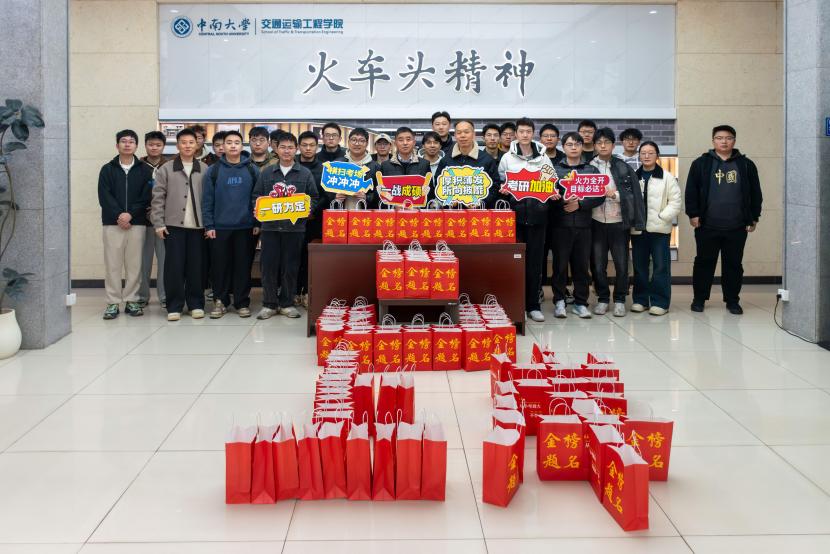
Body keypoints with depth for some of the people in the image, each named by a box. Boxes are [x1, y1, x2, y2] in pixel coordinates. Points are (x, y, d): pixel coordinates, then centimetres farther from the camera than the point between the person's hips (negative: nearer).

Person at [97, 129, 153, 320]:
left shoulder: (145, 170, 8)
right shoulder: (107, 169, 9)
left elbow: (146, 197, -1)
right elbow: (104, 196, -1)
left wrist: (130, 214, -14)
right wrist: (118, 215, -14)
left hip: (137, 223, 0)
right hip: (112, 223, 0)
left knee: (134, 264, 2)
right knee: (112, 264, 0)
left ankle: (132, 301, 11)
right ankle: (113, 302, 5)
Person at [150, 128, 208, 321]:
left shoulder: (205, 169, 7)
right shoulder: (166, 169, 4)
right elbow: (158, 198, 1)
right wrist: (158, 224, -5)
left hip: (198, 225, 1)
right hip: (173, 225, -1)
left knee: (196, 266, 4)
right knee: (174, 266, -1)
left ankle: (196, 304, 14)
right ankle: (174, 306, 6)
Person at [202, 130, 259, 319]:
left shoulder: (252, 170, 3)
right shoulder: (213, 170, 2)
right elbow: (207, 200, 2)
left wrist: (258, 223, -2)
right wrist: (208, 225, -4)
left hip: (246, 227, 0)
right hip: (220, 227, 0)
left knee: (243, 266, 5)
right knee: (220, 266, 5)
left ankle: (242, 302, 14)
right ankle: (220, 301, 16)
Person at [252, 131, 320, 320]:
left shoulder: (305, 174, 6)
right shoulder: (266, 173, 9)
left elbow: (314, 198, 8)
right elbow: (255, 196, 12)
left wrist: (307, 208, -11)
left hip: (294, 227, -1)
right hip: (270, 226, 1)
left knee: (290, 267, 4)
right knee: (269, 265, 1)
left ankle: (286, 304, 16)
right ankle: (269, 304, 13)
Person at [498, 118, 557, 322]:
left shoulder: (543, 158, 8)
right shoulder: (507, 157, 7)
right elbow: (500, 183, 12)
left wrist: (553, 194, -6)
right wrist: (504, 191, -8)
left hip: (537, 214, 1)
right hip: (515, 213, -1)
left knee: (535, 260, 3)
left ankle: (533, 305, 9)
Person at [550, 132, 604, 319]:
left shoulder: (591, 170, 11)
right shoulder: (555, 169, 8)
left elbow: (599, 196, 3)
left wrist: (580, 204, -10)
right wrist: (562, 202, -18)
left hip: (583, 224, 1)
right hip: (561, 224, -1)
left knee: (582, 264, 4)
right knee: (560, 263, 0)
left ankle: (580, 302, 12)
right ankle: (559, 301, 10)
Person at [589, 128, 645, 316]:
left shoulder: (624, 168, 0)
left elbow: (634, 195, -3)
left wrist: (615, 194, -15)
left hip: (619, 223, -1)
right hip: (597, 223, 1)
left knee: (621, 264, 4)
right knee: (598, 264, 6)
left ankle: (619, 300, 18)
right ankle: (602, 299, 21)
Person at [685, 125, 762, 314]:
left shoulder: (746, 165, 6)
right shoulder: (701, 164, 3)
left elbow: (755, 193, 9)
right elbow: (691, 191, 1)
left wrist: (753, 218, 6)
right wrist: (693, 214, -6)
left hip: (737, 227, 1)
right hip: (707, 226, -1)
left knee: (734, 264, 8)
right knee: (704, 262, 7)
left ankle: (732, 300, 18)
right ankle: (699, 298, 18)